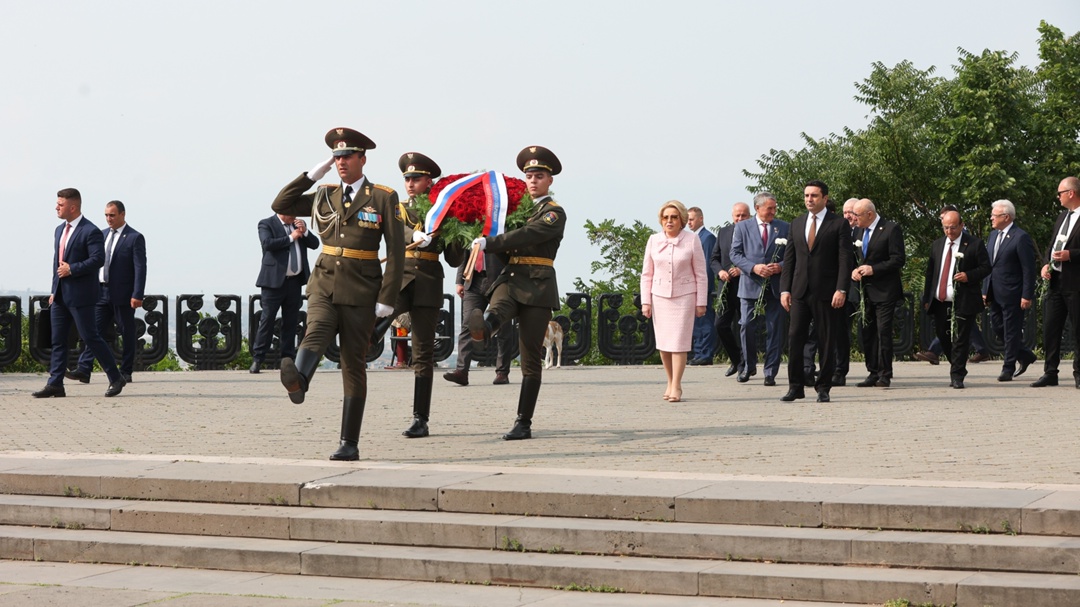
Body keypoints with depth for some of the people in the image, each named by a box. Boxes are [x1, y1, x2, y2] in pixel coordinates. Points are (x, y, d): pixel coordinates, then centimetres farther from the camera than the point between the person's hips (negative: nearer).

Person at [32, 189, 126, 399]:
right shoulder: (60, 230, 15)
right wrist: (54, 290, 17)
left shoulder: (91, 232, -12)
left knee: (91, 337, -5)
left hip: (80, 295, -8)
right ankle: (55, 384, 7)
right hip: (60, 295, 8)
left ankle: (116, 378, 7)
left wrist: (72, 269, -21)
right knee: (58, 340, 5)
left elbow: (98, 259, -21)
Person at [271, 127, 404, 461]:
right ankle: (297, 382, -60)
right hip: (324, 284, 2)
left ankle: (350, 443, 4)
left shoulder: (384, 198, 0)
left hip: (361, 293, -2)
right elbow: (280, 205, 11)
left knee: (354, 364, 0)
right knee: (316, 332, -29)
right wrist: (312, 175, 5)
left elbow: (396, 251, -3)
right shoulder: (324, 196, 12)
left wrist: (387, 298, -10)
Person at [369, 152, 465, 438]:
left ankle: (420, 420, -2)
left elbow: (454, 259, 7)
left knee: (423, 354, -2)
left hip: (428, 284, -1)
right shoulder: (397, 210, 13)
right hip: (399, 278, 1)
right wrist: (416, 236, -32)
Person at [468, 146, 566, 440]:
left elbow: (525, 236, -17)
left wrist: (488, 243, -20)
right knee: (498, 308, -34)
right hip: (509, 279, 5)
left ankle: (524, 423, -2)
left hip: (537, 286, -4)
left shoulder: (554, 213, 0)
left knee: (531, 357, -3)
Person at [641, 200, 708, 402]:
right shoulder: (654, 241, 4)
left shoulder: (692, 240, -2)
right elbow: (647, 274, 9)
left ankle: (676, 387, -5)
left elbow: (700, 274, 1)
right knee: (663, 343, 3)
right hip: (659, 296, 3)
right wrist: (645, 301, 4)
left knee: (679, 342, -8)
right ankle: (670, 382, 15)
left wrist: (701, 302, -1)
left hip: (684, 296, -3)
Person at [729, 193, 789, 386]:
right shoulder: (742, 227, 6)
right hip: (751, 285, 0)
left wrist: (781, 266, -12)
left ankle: (770, 372, 6)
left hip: (776, 285, 0)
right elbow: (735, 254, 1)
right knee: (747, 327, -1)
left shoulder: (785, 228, 7)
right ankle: (748, 366, 18)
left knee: (775, 330, 1)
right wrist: (753, 267, -14)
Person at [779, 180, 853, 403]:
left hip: (826, 292, -4)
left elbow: (845, 259, -6)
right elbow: (789, 258, 14)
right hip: (800, 292, 4)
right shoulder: (797, 224, 14)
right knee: (795, 338, 0)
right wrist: (785, 289, 6)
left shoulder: (839, 224, 0)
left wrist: (841, 290, -15)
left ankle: (823, 388, 8)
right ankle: (795, 386, 7)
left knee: (827, 342, 1)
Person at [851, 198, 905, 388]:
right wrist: (854, 270, 2)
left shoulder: (891, 229, -9)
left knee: (883, 331, -9)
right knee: (867, 333, 7)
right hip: (866, 291, 7)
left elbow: (898, 259, -13)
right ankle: (873, 373, 13)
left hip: (885, 291, -7)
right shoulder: (861, 231, 14)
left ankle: (885, 375, -5)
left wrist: (873, 269, -18)